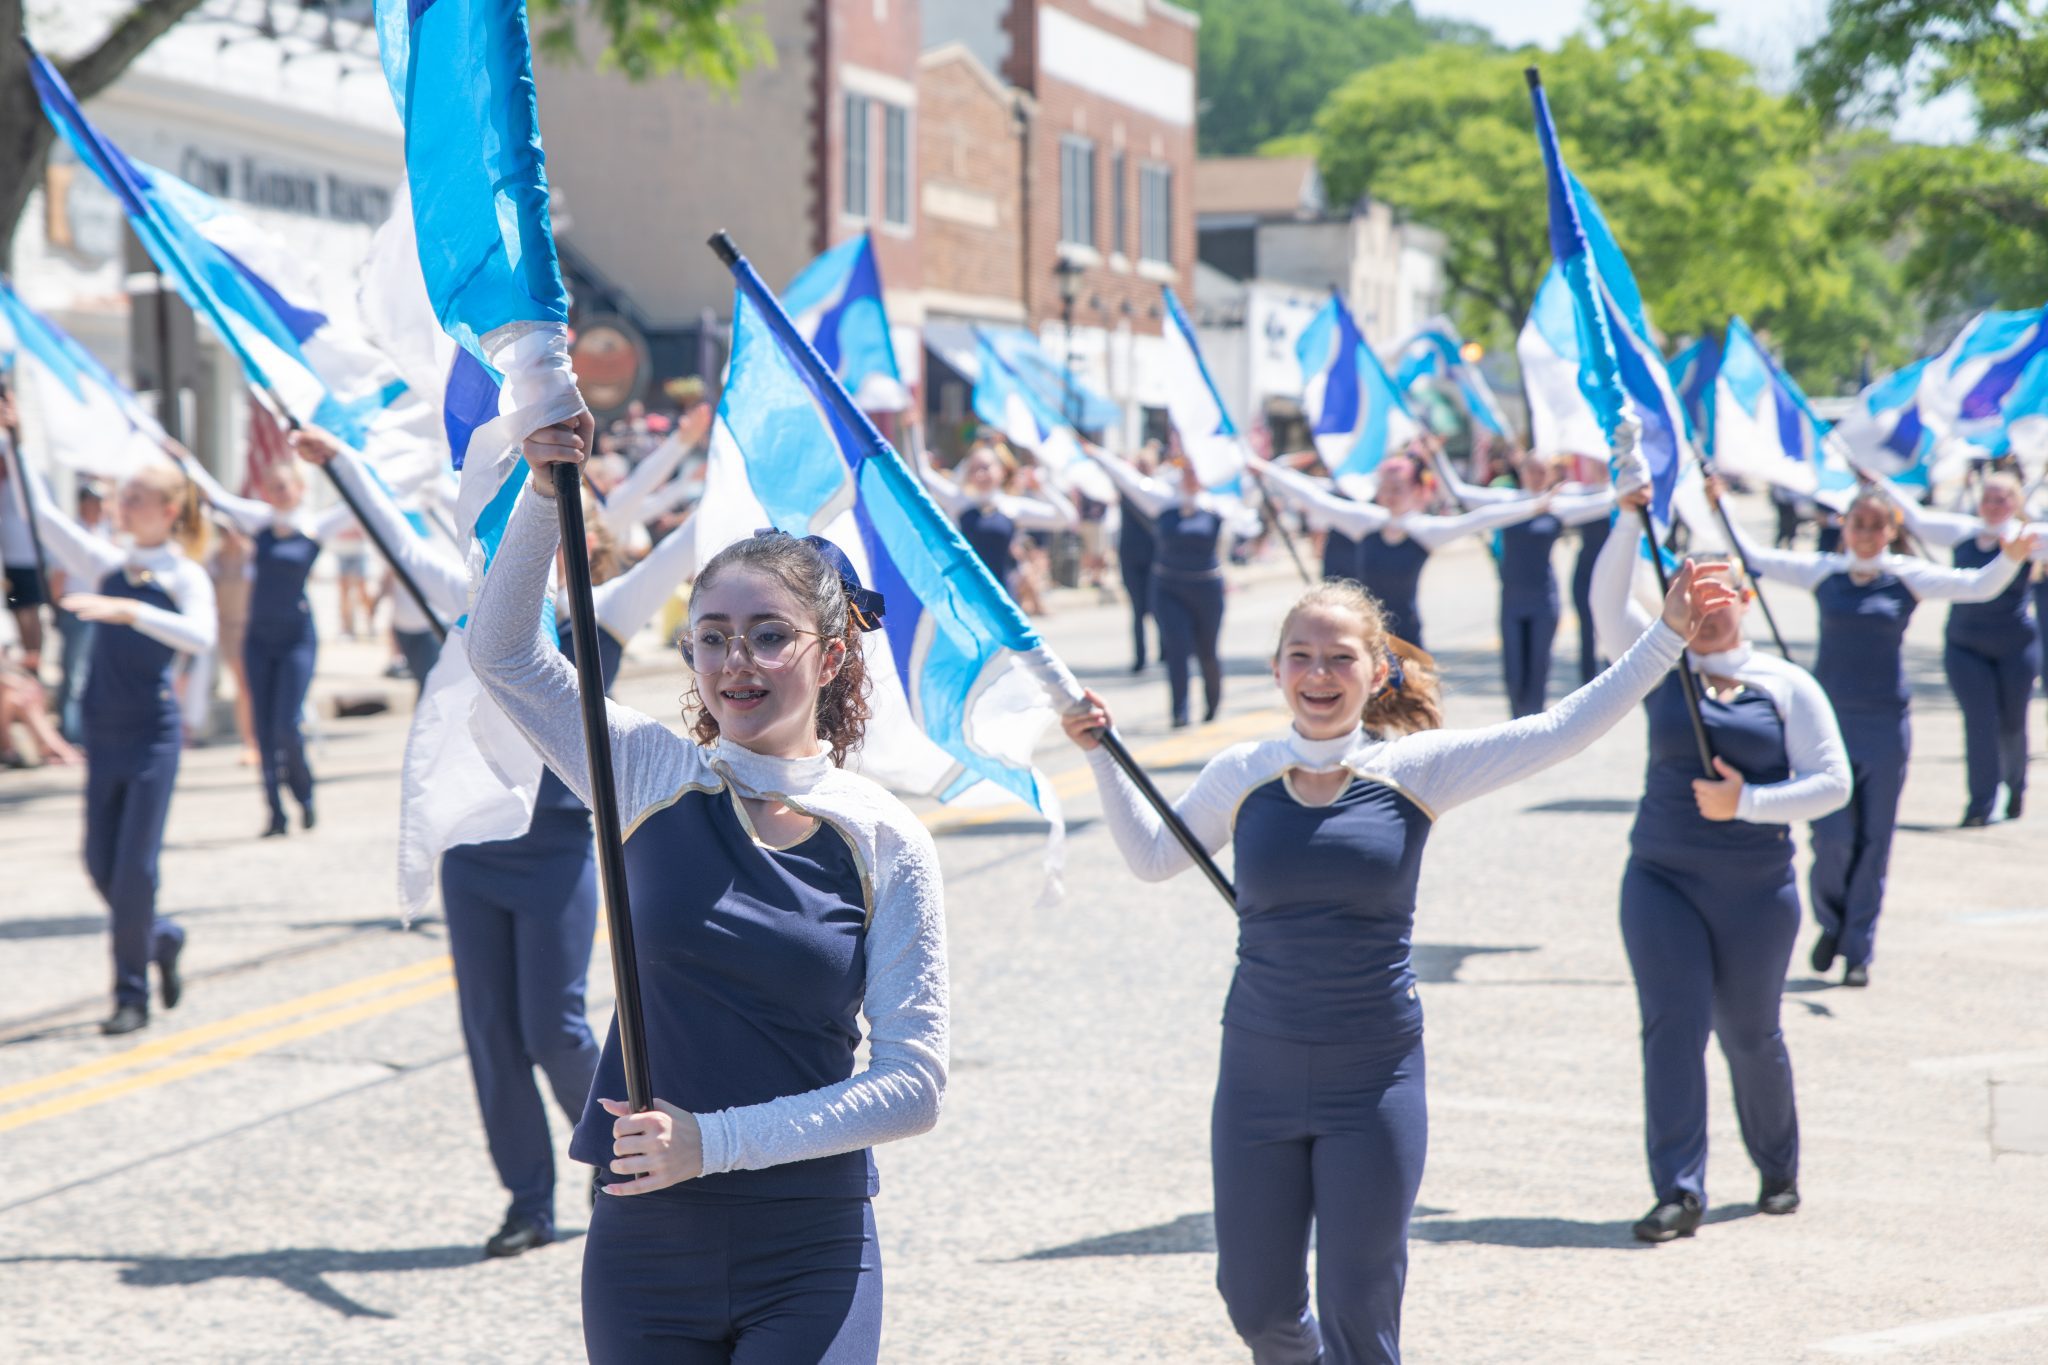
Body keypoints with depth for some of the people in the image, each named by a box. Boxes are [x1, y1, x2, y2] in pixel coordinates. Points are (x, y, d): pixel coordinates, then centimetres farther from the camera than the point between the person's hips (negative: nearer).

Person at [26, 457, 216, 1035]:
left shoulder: (185, 574, -6)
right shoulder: (109, 565, 8)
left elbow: (201, 636, -25)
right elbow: (44, 515, 2)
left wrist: (128, 610, -35)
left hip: (153, 733, -5)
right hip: (104, 733, 5)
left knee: (135, 864, -6)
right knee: (101, 863, 6)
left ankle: (132, 992, 5)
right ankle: (160, 938, 31)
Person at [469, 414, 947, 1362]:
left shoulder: (885, 845, -3)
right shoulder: (653, 779, 2)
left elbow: (913, 1084, -8)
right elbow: (501, 649, -1)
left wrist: (717, 1139, -15)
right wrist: (545, 493, -15)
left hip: (811, 1256, -2)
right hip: (644, 1241, 2)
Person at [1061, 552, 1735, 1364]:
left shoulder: (1415, 769, -4)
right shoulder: (1241, 776, 2)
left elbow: (1563, 730, -8)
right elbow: (1152, 857, 17)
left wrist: (1667, 637, -12)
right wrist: (1100, 752, 11)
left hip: (1374, 1083, -2)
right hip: (1258, 1076, 2)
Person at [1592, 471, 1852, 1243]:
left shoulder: (1788, 686, 1)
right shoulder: (1665, 667, 5)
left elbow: (1832, 783, -4)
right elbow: (1609, 603, -7)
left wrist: (1748, 802, -15)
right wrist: (1631, 519, -18)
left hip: (1756, 889, -1)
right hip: (1662, 881, 1)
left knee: (1750, 1035, 9)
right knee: (1673, 1027, -9)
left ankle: (1778, 1171, 31)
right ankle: (1679, 1193, -9)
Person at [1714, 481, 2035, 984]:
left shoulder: (1908, 577, 1)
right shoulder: (1821, 572, 3)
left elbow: (1979, 586, -5)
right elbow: (1753, 557, 6)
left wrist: (2011, 558, -24)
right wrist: (1721, 506, -3)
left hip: (1886, 722, 0)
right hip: (1830, 718, 0)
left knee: (1874, 841, 4)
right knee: (1833, 837, -5)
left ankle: (1859, 951, 15)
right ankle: (1831, 924, 23)